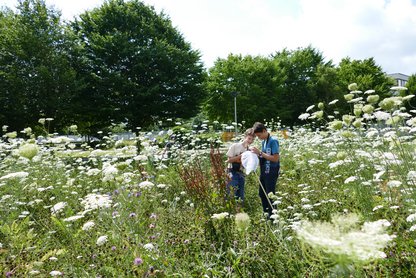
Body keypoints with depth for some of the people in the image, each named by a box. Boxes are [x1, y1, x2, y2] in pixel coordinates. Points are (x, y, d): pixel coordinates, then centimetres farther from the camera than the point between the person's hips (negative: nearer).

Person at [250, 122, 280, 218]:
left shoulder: (273, 141, -15)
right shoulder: (264, 142, 9)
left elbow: (275, 158, -22)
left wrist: (260, 153, -22)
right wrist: (257, 153, -2)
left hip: (271, 172, -9)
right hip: (264, 171, 9)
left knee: (270, 195, -1)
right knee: (262, 193, 17)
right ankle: (266, 213, 31)